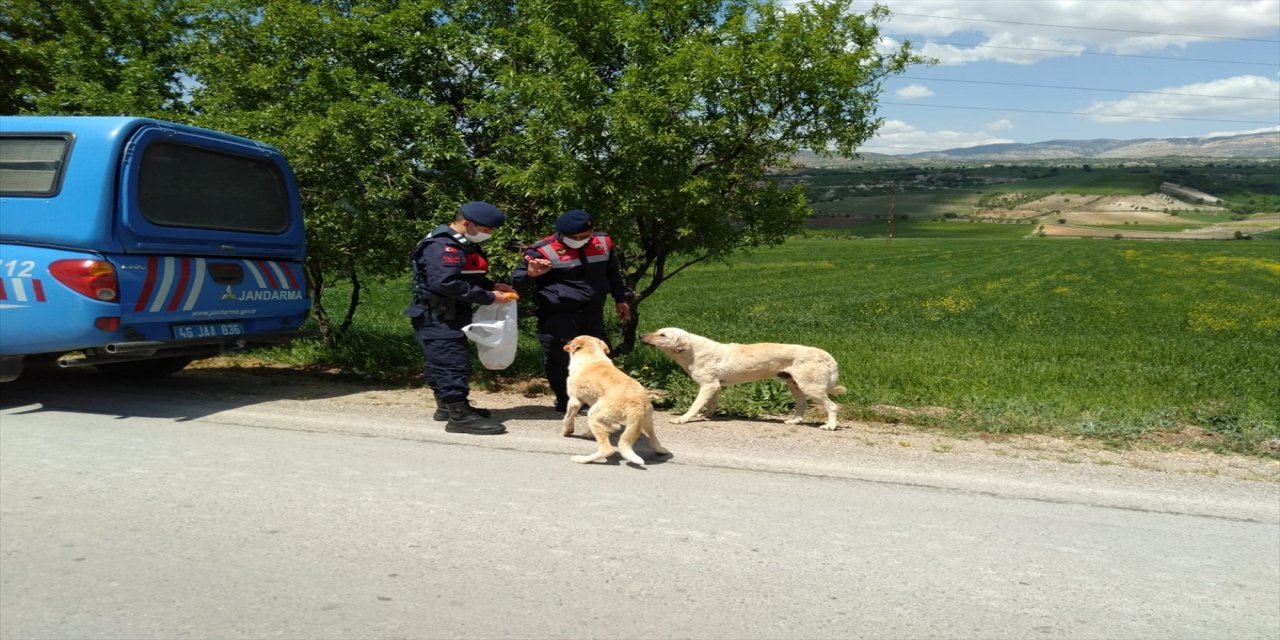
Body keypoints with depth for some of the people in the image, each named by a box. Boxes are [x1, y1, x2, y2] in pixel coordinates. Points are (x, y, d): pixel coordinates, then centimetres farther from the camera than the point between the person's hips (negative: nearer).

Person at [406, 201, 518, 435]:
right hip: (437, 318, -11)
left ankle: (446, 406, 29)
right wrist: (488, 297, -26)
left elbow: (469, 277, 23)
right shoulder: (443, 247, -20)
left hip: (449, 317, 11)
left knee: (441, 363, 19)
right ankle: (460, 416, -9)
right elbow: (446, 283, -30)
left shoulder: (463, 245, 14)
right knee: (453, 363, -11)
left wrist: (492, 286, 3)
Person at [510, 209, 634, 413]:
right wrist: (531, 274, -27)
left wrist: (621, 298, 22)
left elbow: (613, 273, 22)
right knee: (560, 359, -6)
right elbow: (517, 280, -6)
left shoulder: (603, 242, 5)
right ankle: (566, 401, 11)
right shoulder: (543, 250, -12)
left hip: (592, 314, 5)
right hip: (557, 317, -5)